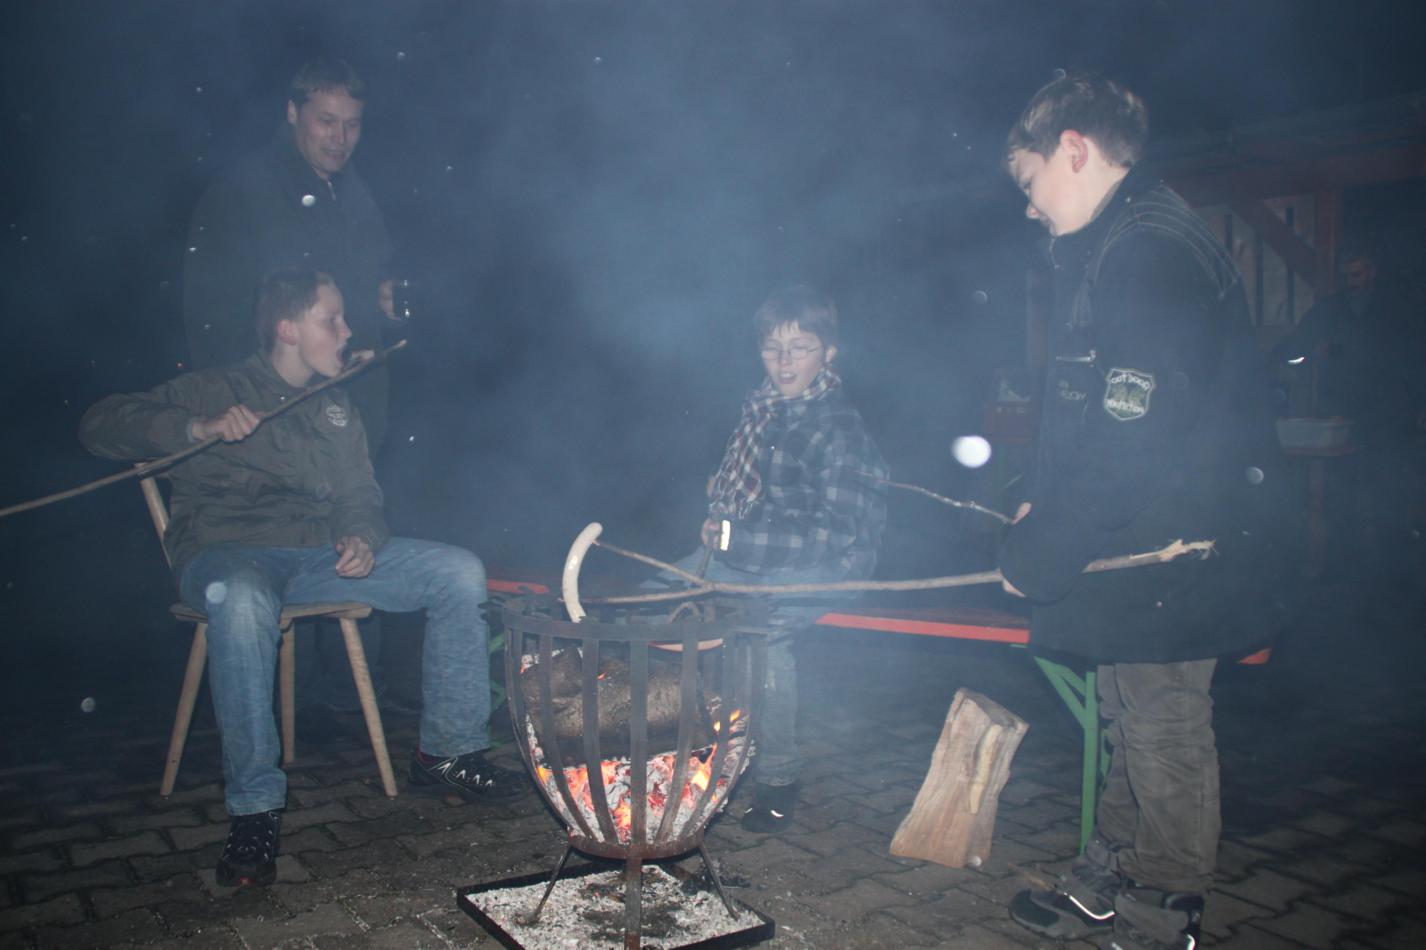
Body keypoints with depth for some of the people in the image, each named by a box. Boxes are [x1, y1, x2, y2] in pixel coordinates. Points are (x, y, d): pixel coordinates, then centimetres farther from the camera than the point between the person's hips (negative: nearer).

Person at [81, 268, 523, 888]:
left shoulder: (337, 411, 20)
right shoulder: (215, 391, 3)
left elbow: (361, 497, 16)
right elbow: (101, 425, -5)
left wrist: (361, 539, -8)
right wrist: (200, 429, -21)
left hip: (320, 557, 5)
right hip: (228, 554, -5)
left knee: (458, 572, -11)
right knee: (242, 599, -42)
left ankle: (448, 753, -3)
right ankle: (254, 808, -31)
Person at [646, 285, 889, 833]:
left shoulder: (838, 429, -15)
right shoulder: (764, 407, 7)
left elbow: (837, 533, -20)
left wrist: (736, 538, -21)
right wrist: (720, 522, 1)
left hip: (821, 565, -7)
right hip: (743, 552, 7)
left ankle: (779, 778, -13)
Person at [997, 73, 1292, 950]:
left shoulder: (1150, 252, -20)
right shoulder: (1114, 249, 14)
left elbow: (1136, 441, -26)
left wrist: (1040, 552, -19)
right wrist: (1047, 506, 10)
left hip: (1167, 558, -10)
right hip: (1138, 552, 10)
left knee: (1164, 735, 4)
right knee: (1131, 726, 20)